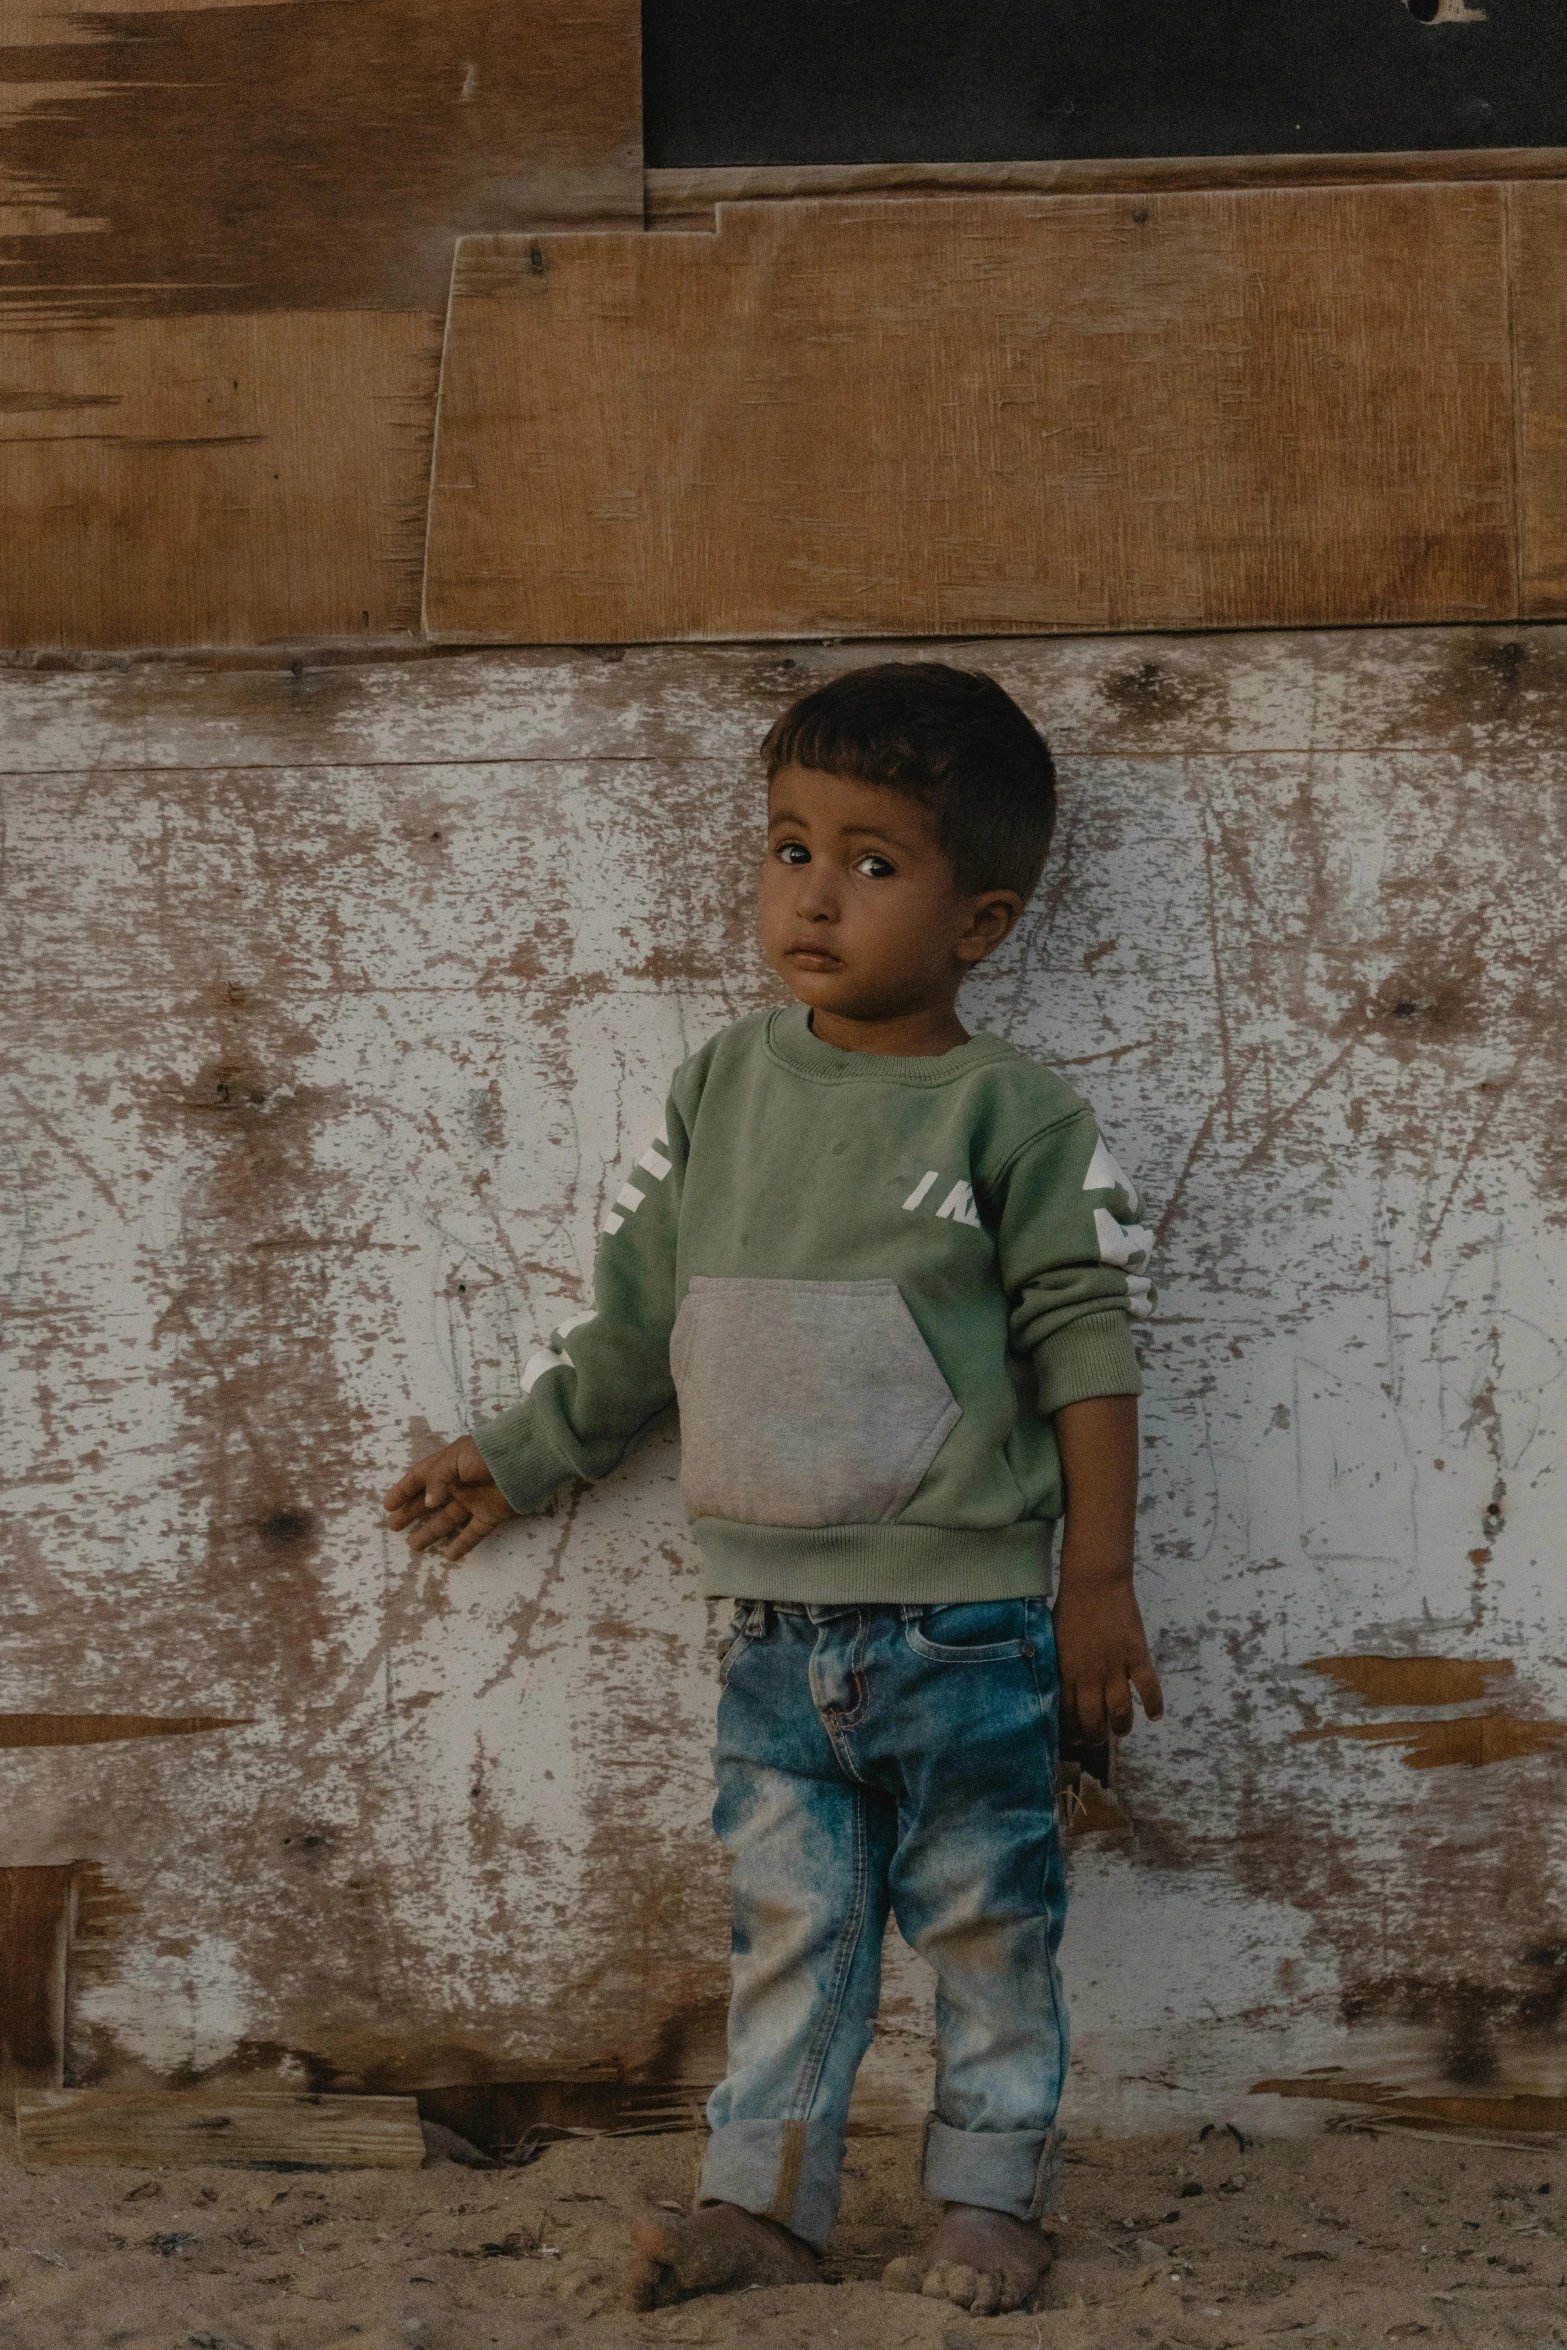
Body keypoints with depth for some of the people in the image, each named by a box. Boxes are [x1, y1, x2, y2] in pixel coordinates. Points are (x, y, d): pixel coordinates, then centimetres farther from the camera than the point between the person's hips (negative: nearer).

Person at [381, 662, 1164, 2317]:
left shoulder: (1013, 1116, -7)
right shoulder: (723, 1088, 6)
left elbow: (1086, 1349, -6)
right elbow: (637, 1312, 15)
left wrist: (1098, 1584, -6)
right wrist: (516, 1458, 20)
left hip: (963, 1623, -4)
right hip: (773, 1629, 4)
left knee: (985, 1924, 7)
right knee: (786, 1926, 11)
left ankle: (987, 2204, 21)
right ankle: (763, 2197, 22)